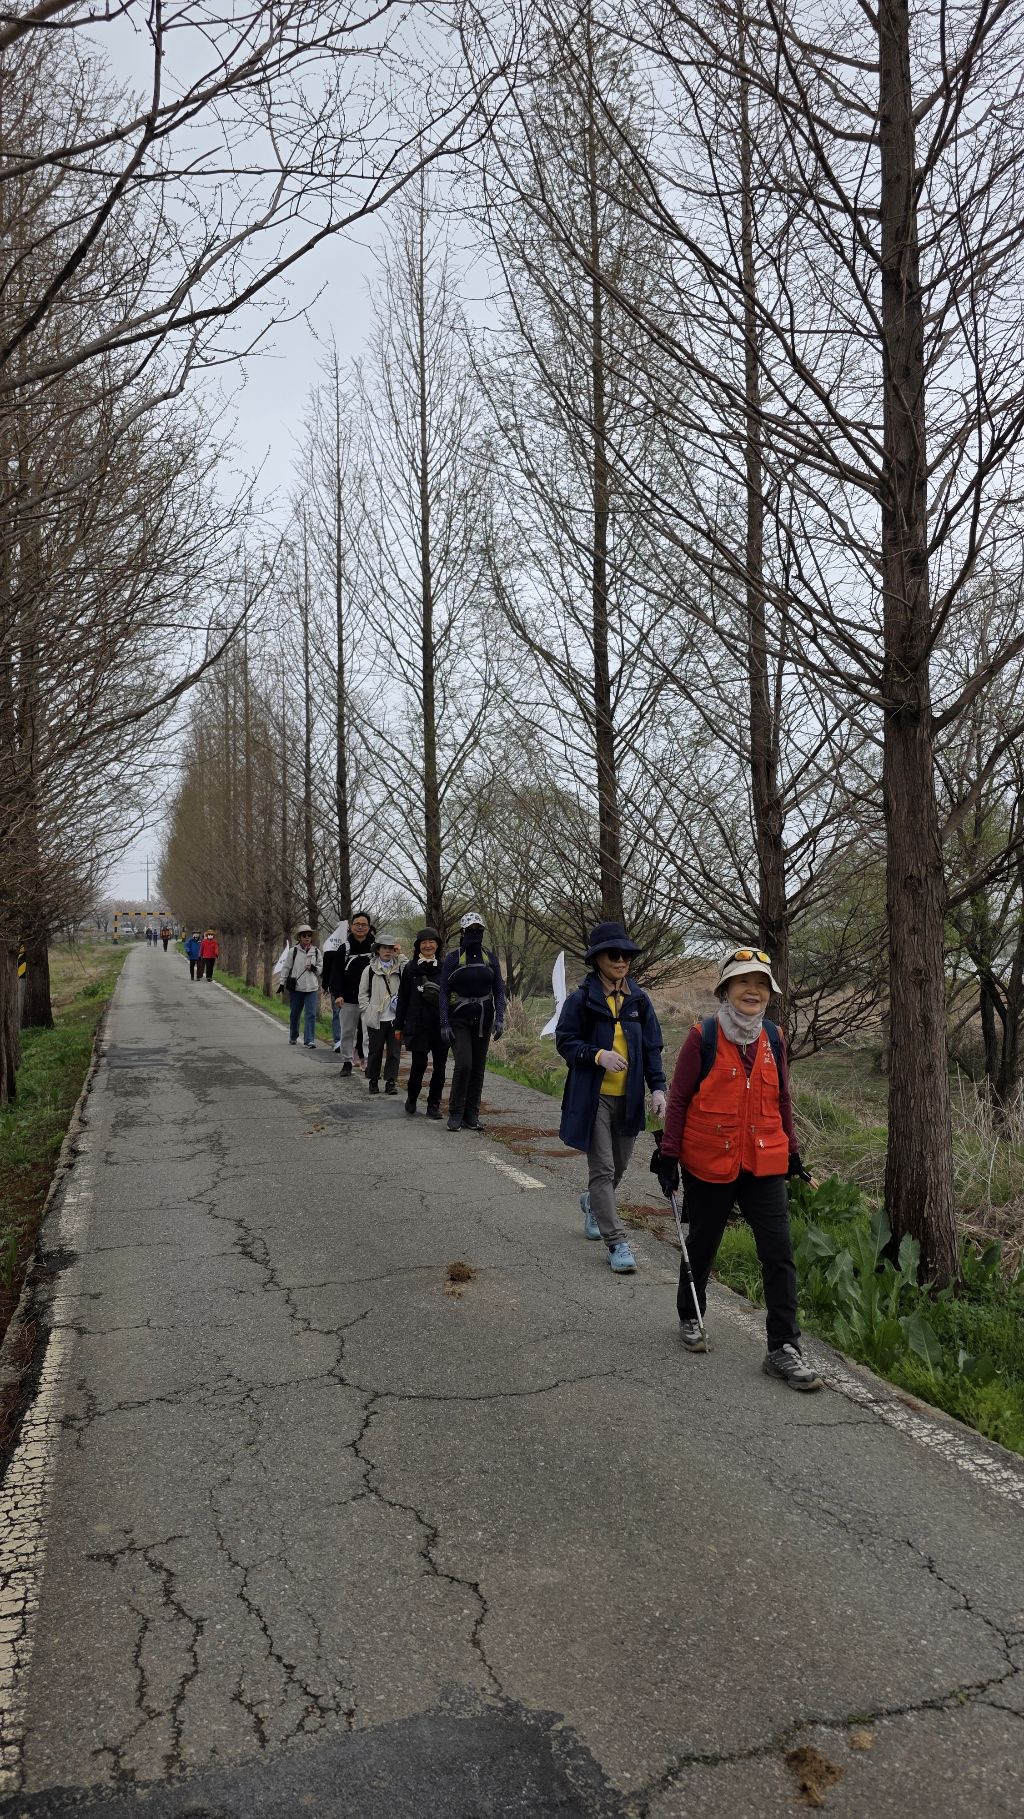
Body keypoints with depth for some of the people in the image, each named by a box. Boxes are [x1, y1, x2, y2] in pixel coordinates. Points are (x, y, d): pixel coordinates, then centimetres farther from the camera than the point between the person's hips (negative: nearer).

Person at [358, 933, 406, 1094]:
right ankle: (373, 1080, 20)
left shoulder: (401, 968, 6)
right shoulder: (369, 970, 5)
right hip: (376, 1019, -1)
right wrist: (367, 1011, -2)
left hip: (395, 1018, 1)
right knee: (375, 1051, 7)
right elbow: (363, 994, 8)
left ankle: (391, 1082, 9)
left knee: (394, 1052, 2)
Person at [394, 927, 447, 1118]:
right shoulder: (410, 969, 4)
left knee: (439, 1066, 3)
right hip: (417, 1024, -1)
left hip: (441, 1024, 2)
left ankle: (434, 1104, 16)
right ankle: (411, 1099, 19)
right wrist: (398, 1025, 5)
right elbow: (403, 998, 6)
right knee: (419, 1064, -5)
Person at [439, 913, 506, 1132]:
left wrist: (499, 1018, -6)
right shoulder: (453, 958, -3)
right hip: (459, 1020, -4)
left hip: (483, 1021, 4)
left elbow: (499, 990, 7)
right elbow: (444, 992, -4)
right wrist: (444, 1024, -11)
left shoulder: (490, 958, 6)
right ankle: (455, 1114, -3)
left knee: (478, 1068, 6)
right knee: (463, 1064, -16)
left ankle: (471, 1115, 15)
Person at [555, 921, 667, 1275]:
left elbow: (652, 1047, 6)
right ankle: (616, 1242, 3)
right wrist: (598, 1055, -22)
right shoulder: (582, 999, -8)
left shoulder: (638, 999, 3)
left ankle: (592, 1203, 48)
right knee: (603, 1169, -3)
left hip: (628, 1097, 4)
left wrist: (657, 1088, -5)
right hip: (593, 1096, -4)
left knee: (619, 1166, 17)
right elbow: (564, 1041, -5)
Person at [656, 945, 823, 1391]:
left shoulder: (773, 1038, 3)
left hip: (764, 1165, 3)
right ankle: (689, 1318, 39)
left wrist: (792, 1155, 16)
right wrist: (669, 1156, -6)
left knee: (779, 1253, -5)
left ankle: (783, 1349, 4)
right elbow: (679, 1100, -5)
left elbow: (781, 1101, 13)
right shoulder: (703, 1037, -10)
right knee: (702, 1247, 15)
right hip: (709, 1165, -3)